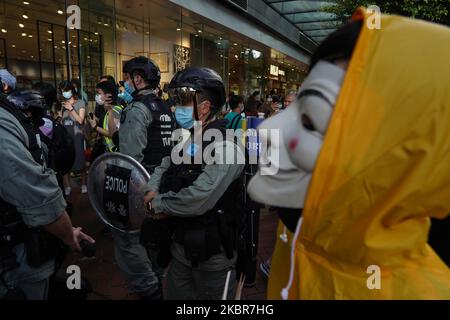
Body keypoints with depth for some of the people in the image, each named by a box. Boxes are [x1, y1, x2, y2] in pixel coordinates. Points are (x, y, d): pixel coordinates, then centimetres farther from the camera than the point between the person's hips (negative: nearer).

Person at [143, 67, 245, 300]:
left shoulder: (225, 147, -22)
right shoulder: (187, 140, 5)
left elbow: (198, 200, -30)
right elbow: (163, 168, 15)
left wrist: (158, 204, -15)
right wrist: (152, 191, -6)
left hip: (212, 254, -7)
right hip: (180, 245, 8)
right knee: (175, 295, 23)